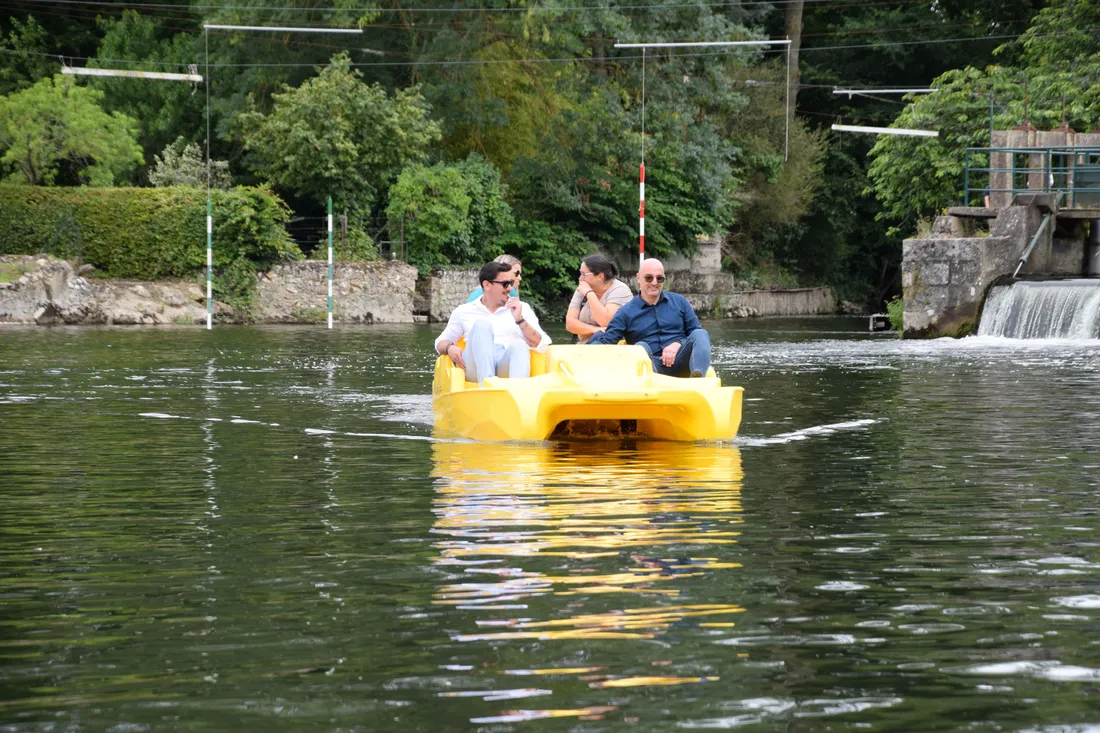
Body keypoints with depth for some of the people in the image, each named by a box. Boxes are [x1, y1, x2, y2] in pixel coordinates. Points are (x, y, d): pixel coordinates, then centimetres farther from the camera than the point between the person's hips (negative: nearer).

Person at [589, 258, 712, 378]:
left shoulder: (679, 302, 18)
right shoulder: (626, 313, 12)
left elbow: (696, 331, 13)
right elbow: (605, 341, 4)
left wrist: (677, 344, -7)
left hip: (679, 362, 1)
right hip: (651, 365, -1)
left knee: (700, 334, -25)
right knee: (641, 347, -30)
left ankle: (698, 377, -53)